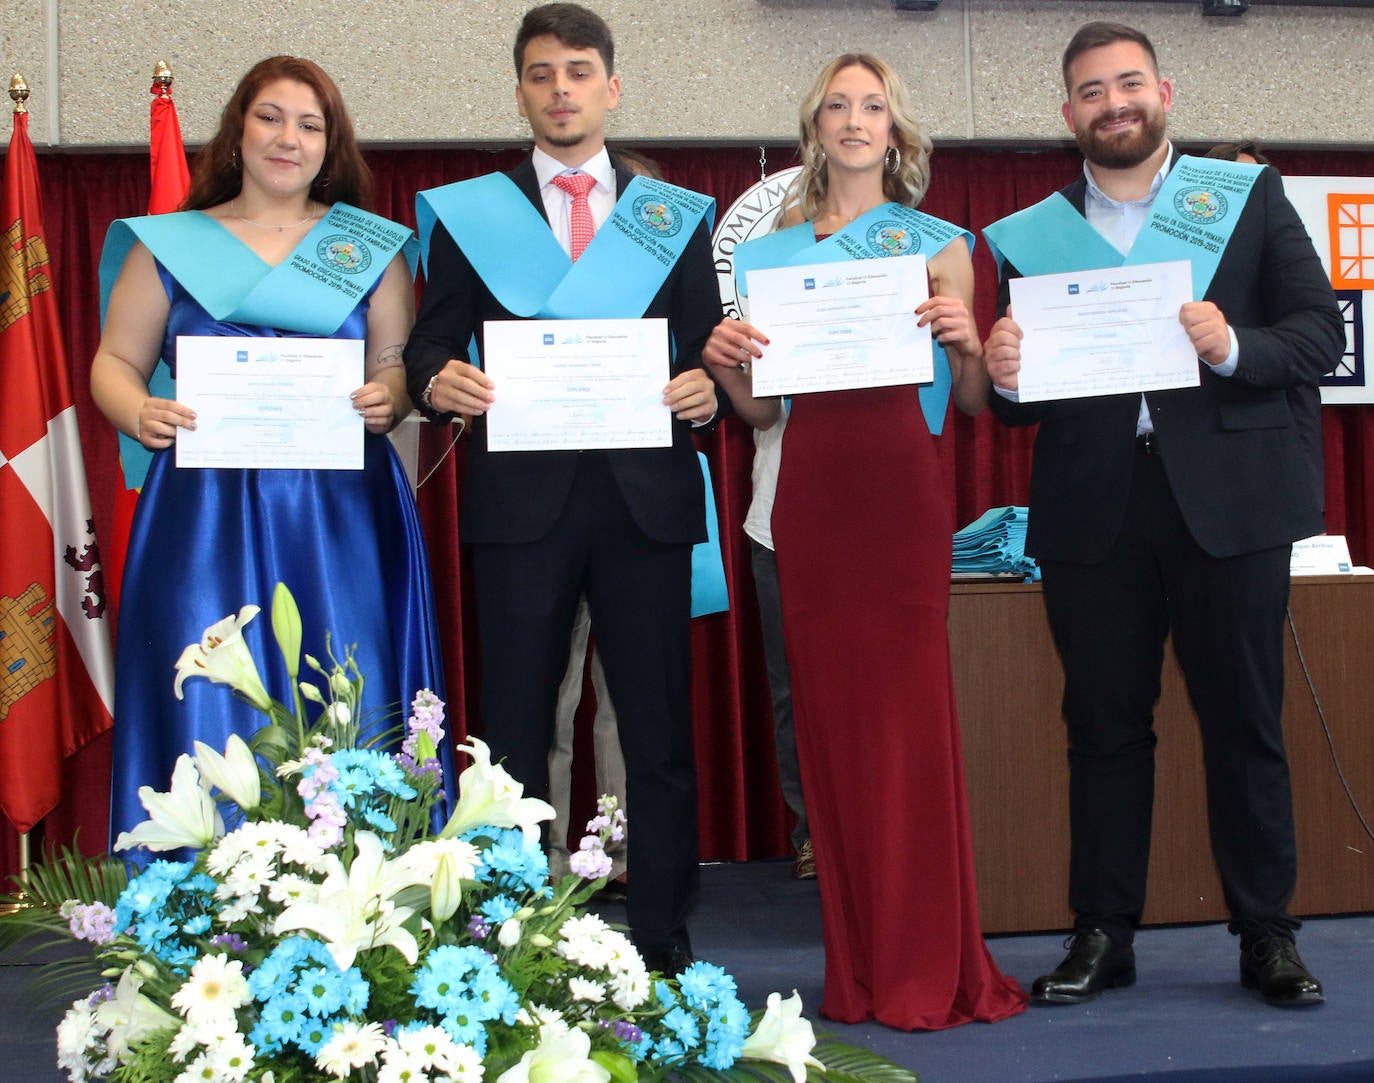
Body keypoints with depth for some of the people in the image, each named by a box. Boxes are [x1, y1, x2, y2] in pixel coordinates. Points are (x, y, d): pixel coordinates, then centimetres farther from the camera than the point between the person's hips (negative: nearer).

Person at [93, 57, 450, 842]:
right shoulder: (168, 245, 10)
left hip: (341, 519, 0)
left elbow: (398, 366, 8)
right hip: (206, 517, 0)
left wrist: (388, 400, -15)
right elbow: (115, 363, 10)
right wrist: (138, 413, -12)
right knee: (208, 717, -3)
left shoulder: (372, 248, 12)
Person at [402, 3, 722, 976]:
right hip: (519, 498, -1)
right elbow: (430, 348, 7)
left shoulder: (674, 217, 13)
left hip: (645, 499, 1)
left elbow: (709, 349, 10)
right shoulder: (467, 214, 11)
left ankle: (664, 946, 13)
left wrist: (708, 389, -12)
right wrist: (439, 382, -16)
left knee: (659, 732, 4)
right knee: (513, 732, 4)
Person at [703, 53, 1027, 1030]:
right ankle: (859, 966, 11)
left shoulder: (939, 244, 10)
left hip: (902, 484, -2)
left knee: (909, 712, -5)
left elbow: (976, 403, 8)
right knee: (831, 718, 2)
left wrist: (968, 342, -11)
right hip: (809, 492, 2)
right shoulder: (772, 252, 16)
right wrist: (726, 363, -3)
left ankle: (928, 968, 4)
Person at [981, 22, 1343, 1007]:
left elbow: (1322, 336, 1)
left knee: (1246, 724, 4)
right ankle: (1103, 934, 15)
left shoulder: (1249, 198, 7)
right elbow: (1021, 406, 9)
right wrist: (1005, 374, -13)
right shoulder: (1033, 234, 10)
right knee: (1103, 727, 6)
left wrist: (1232, 347, -17)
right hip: (1092, 512, 1)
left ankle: (1267, 934, 15)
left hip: (1227, 500, -1)